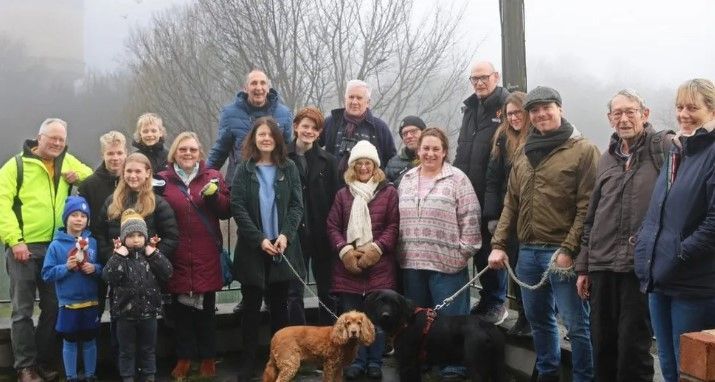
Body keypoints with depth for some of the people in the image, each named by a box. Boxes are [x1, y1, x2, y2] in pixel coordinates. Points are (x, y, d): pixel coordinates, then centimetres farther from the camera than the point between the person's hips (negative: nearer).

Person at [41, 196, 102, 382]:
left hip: (91, 302, 2)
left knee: (89, 341, 13)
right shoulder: (56, 245, -6)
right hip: (68, 303, -2)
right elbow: (47, 274, -6)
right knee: (69, 342, 9)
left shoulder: (92, 242, 1)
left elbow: (103, 268, 8)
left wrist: (95, 268, -13)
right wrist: (66, 267, -19)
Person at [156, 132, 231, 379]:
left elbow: (226, 211, 2)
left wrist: (214, 195, -13)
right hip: (177, 256, 0)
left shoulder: (212, 176, 7)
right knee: (180, 308, 6)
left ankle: (208, 358, 20)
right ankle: (184, 357, 20)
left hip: (206, 256, 0)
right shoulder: (163, 179, 6)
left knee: (206, 308, 7)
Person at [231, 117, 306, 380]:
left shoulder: (289, 168, 5)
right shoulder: (244, 169, 2)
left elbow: (297, 205, 1)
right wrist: (259, 239, -14)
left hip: (282, 247, 1)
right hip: (252, 248, -1)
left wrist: (285, 235, -14)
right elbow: (237, 208, -5)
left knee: (280, 306, 7)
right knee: (251, 307, 4)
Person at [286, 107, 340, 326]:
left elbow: (335, 200, 2)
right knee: (294, 293, 3)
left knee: (326, 291, 11)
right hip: (294, 235, -1)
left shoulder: (328, 161, 5)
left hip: (322, 235, 2)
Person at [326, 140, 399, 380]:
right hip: (348, 265, 2)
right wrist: (345, 250, -9)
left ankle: (375, 362, 16)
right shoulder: (343, 194, 13)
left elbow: (394, 226, -2)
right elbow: (333, 226, 7)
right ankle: (357, 361, 18)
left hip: (379, 265, -2)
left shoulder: (389, 192, 4)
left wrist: (377, 248, -15)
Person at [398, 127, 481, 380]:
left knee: (449, 318, 0)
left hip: (447, 263, -5)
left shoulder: (457, 179, -4)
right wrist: (400, 251, 11)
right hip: (412, 262, 5)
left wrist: (464, 251, -9)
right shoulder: (407, 179, 11)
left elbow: (470, 219, -7)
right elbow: (398, 219, 15)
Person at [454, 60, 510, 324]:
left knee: (493, 249, 0)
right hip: (469, 193, 7)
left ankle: (497, 302, 14)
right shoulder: (470, 108, 16)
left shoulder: (507, 106, -8)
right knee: (477, 248, 13)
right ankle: (487, 299, 26)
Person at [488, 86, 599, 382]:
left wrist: (569, 249, -17)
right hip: (527, 251, 7)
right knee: (538, 320, 17)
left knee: (576, 324, -2)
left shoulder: (584, 150, -5)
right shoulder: (524, 155, 14)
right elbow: (511, 204, 15)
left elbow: (587, 206, -11)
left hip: (561, 253, -6)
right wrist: (498, 244, 6)